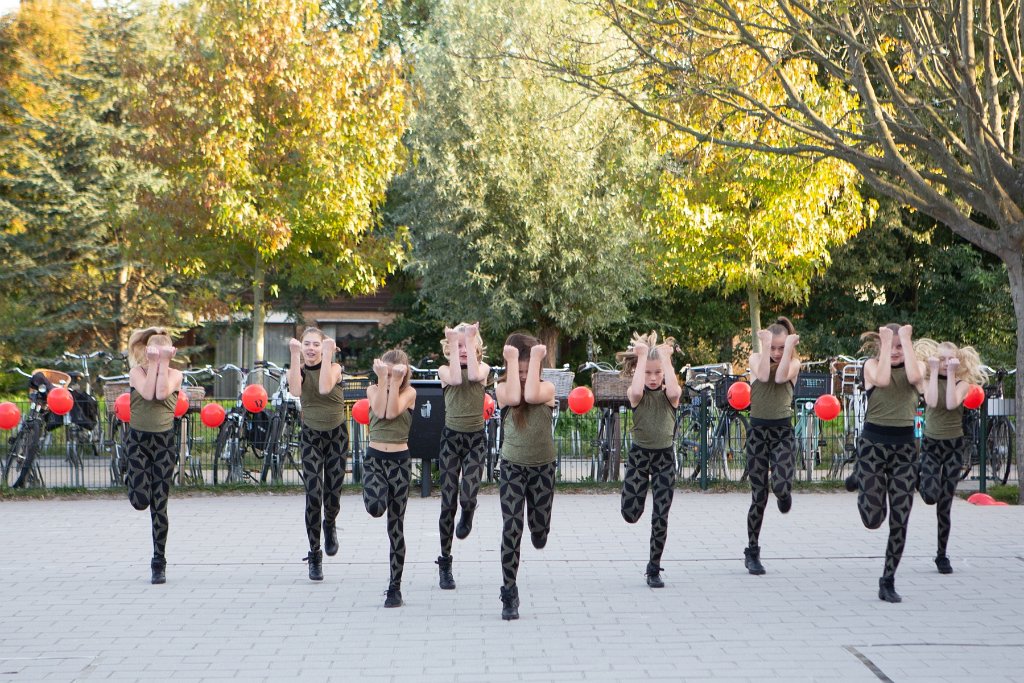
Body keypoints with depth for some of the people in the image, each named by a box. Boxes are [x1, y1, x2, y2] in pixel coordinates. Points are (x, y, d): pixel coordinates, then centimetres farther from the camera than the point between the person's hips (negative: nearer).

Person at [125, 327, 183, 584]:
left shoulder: (175, 374, 2)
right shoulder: (137, 371, 0)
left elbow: (162, 392, -18)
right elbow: (148, 393, -18)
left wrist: (163, 363, -11)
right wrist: (153, 364, -12)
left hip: (164, 440, 0)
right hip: (137, 438, 0)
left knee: (159, 505, -1)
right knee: (140, 501, -10)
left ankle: (159, 563, 8)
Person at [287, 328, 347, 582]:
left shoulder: (334, 367, -6)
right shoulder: (298, 370, -1)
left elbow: (325, 387, -29)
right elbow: (295, 389, -26)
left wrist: (328, 355, -27)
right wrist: (295, 356, -27)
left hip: (336, 434, 0)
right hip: (311, 435, 0)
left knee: (333, 492, 0)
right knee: (313, 494, -12)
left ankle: (330, 525, 37)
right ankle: (314, 555, -4)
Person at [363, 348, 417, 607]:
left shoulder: (409, 392, 1)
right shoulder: (373, 389, 7)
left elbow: (392, 411, -17)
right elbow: (380, 411, -12)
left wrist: (395, 382, -13)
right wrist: (382, 379, -11)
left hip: (399, 460, -1)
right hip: (374, 457, 1)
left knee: (396, 526, 2)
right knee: (375, 508, -29)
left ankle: (395, 587, 10)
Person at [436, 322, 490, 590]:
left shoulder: (483, 367, 5)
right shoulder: (444, 370, 4)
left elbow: (474, 375, -20)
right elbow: (456, 379, -20)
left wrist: (470, 340, -18)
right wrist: (454, 344, -17)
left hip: (476, 438, 0)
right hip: (451, 437, 0)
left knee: (468, 496, -19)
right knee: (448, 502, -1)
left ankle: (467, 516, 21)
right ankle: (445, 563, 10)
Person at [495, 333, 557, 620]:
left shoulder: (547, 387, -6)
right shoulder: (503, 388, -5)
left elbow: (531, 395, -28)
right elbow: (513, 398, -28)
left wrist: (536, 358, -21)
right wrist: (512, 360, -21)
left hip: (543, 466, 1)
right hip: (512, 466, -1)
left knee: (540, 532, 10)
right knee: (511, 529, -10)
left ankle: (537, 526, 50)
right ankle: (509, 595, -2)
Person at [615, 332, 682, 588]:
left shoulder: (668, 394, -2)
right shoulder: (635, 394, -4)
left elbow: (675, 391, -29)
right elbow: (637, 390, -31)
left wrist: (665, 357, -21)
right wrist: (642, 356, -22)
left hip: (665, 456, 0)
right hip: (639, 454, 0)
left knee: (660, 518, -1)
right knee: (630, 514, -6)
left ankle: (654, 569, 14)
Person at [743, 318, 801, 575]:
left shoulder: (794, 363, 3)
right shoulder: (756, 358, 3)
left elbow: (781, 377, -19)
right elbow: (763, 375, -19)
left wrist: (789, 347, -17)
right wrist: (766, 345, -17)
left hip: (783, 431, 0)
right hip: (758, 431, 0)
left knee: (781, 486, -22)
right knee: (759, 496, 1)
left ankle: (784, 495, 19)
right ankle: (752, 552, 13)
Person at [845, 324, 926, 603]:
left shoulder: (916, 364, 6)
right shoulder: (872, 364, 1)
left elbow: (915, 377, -18)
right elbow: (882, 379, -22)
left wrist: (906, 339, -13)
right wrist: (886, 342, -15)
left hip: (905, 447, 2)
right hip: (873, 444, -2)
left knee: (900, 520, -1)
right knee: (873, 519, -3)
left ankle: (888, 582, 12)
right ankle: (859, 477, 30)